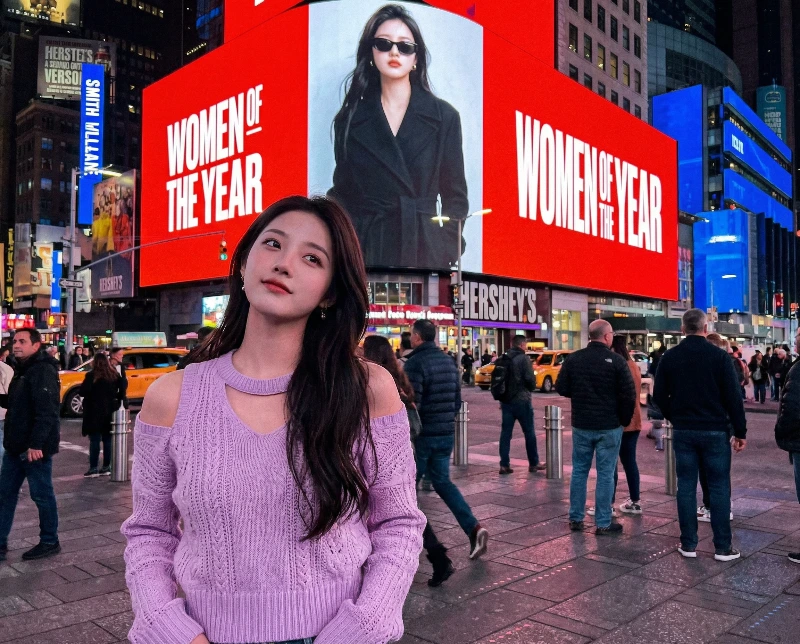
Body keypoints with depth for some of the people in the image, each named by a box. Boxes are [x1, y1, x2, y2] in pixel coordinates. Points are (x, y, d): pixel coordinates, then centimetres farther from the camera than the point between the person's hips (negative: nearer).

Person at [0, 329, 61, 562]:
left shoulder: (43, 371, -17)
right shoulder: (22, 370, 15)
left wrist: (36, 444, -28)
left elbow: (47, 411, -24)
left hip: (34, 447, -10)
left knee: (42, 495, 2)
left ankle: (49, 542, 15)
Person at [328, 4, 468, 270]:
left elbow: (455, 197, 6)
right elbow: (342, 193, 11)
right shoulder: (349, 119, 9)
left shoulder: (444, 117, 6)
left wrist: (445, 257, -6)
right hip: (365, 251, 1)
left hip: (424, 250, 0)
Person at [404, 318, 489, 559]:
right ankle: (474, 528, -1)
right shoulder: (448, 361, 9)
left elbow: (411, 403, -21)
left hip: (422, 435, -7)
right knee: (442, 481, 14)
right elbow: (457, 400, 14)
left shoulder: (415, 363, -16)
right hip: (446, 433, 7)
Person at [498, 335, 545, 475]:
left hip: (506, 400, 5)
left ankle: (504, 465, 4)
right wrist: (531, 387, 6)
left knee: (505, 432, 6)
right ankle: (533, 463, 16)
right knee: (529, 433, 7)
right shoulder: (523, 358, -12)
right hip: (521, 400, -5)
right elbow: (530, 379, -17)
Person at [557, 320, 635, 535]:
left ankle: (575, 519, 18)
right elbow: (629, 394, -11)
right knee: (605, 474, 3)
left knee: (579, 471, 12)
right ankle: (603, 523, 8)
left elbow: (561, 388, 1)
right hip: (609, 427, -3)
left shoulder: (573, 359, -1)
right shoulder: (616, 361, -11)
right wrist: (625, 419, 3)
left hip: (581, 425, 3)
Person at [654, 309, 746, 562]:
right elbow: (733, 397, -8)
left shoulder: (669, 357, 1)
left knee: (686, 486, 7)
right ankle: (722, 546, 8)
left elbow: (660, 395, 4)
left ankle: (688, 544, 11)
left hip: (683, 431, 2)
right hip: (715, 431, -2)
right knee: (719, 487, 5)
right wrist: (740, 431, -1)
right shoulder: (719, 356, -7)